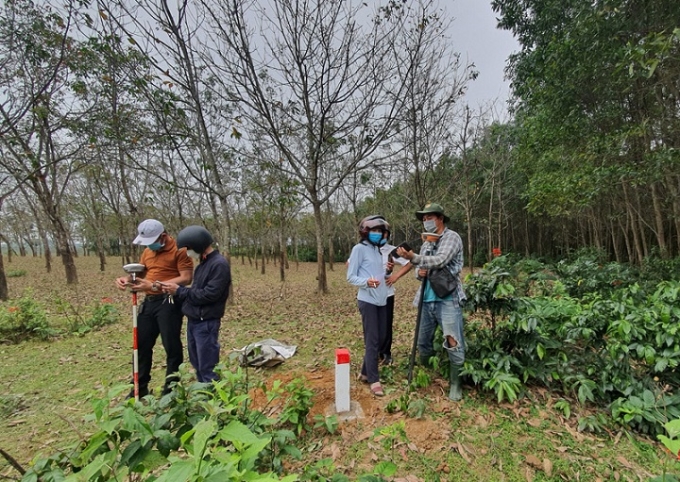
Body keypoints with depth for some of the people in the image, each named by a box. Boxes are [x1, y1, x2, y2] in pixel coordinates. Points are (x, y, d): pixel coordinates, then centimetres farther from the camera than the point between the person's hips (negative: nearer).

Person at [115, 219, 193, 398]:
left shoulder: (179, 250, -12)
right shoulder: (147, 251, 13)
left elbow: (186, 278, -19)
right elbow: (140, 273, 19)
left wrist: (155, 285, -22)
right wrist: (127, 279, -4)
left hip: (169, 302, -8)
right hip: (149, 302, 8)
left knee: (171, 346, 2)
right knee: (142, 344, 15)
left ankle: (170, 389, 16)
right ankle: (140, 388, 32)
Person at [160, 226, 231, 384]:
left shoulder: (219, 264, -17)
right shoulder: (203, 263, 13)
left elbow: (209, 294, -23)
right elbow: (196, 290, 15)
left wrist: (179, 291, -15)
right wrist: (176, 290, -2)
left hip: (206, 323, -9)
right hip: (193, 321, 10)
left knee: (207, 368, 0)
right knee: (197, 364, 20)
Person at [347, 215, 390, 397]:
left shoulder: (377, 249, 15)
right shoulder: (359, 248, -8)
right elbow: (351, 277, -10)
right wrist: (366, 282, -25)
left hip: (381, 300, 8)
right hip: (367, 300, -8)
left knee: (380, 338, 12)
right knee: (372, 340, -3)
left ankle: (365, 373, 27)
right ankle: (374, 380, 10)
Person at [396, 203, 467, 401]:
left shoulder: (452, 237, -5)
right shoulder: (426, 243, 16)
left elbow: (440, 261, -22)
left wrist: (413, 257, -33)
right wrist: (420, 272, -6)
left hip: (447, 299, -7)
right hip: (427, 299, 7)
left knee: (453, 343, -4)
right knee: (423, 341, 14)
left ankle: (455, 385, 13)